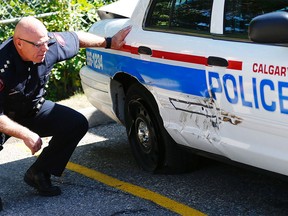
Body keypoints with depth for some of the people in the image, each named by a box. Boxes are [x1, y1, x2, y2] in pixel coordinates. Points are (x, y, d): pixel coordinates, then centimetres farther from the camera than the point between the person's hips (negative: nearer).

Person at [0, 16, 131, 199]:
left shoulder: (50, 44, -19)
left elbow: (77, 38, 3)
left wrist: (109, 42, 9)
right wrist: (26, 135, -32)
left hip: (34, 110, 6)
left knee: (78, 124, -7)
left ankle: (39, 173, 5)